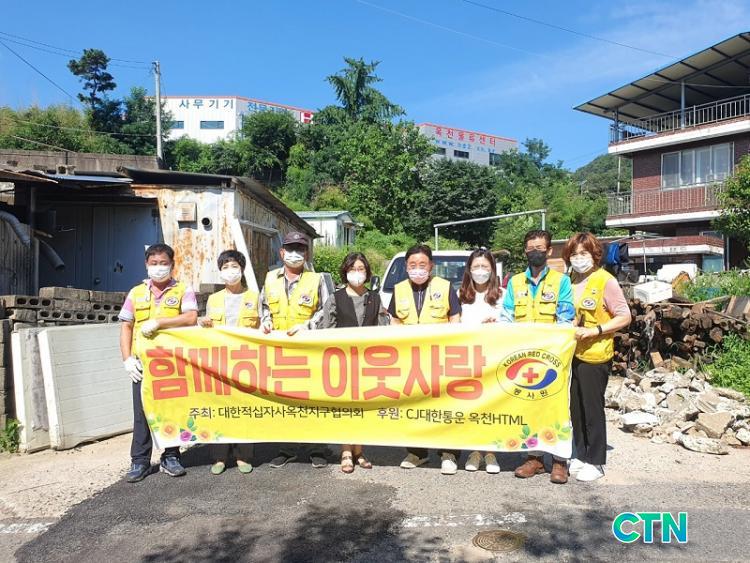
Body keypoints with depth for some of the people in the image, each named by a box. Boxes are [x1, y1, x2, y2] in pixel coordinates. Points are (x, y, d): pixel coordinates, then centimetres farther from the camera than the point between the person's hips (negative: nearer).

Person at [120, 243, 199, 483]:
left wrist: (158, 322, -18)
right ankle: (140, 461, 15)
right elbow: (126, 327, 11)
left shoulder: (183, 291, 3)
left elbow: (191, 318, -13)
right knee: (142, 411, 4)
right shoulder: (136, 293, 12)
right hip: (143, 362, 2)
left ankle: (170, 458, 19)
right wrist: (127, 359, 1)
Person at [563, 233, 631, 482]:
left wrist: (594, 331, -19)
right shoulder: (570, 281, 9)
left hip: (594, 356, -6)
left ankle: (595, 462, 17)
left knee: (592, 409, 3)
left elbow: (624, 317, -10)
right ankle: (580, 456, 27)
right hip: (572, 353, 6)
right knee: (576, 408, 13)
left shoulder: (605, 281, -9)